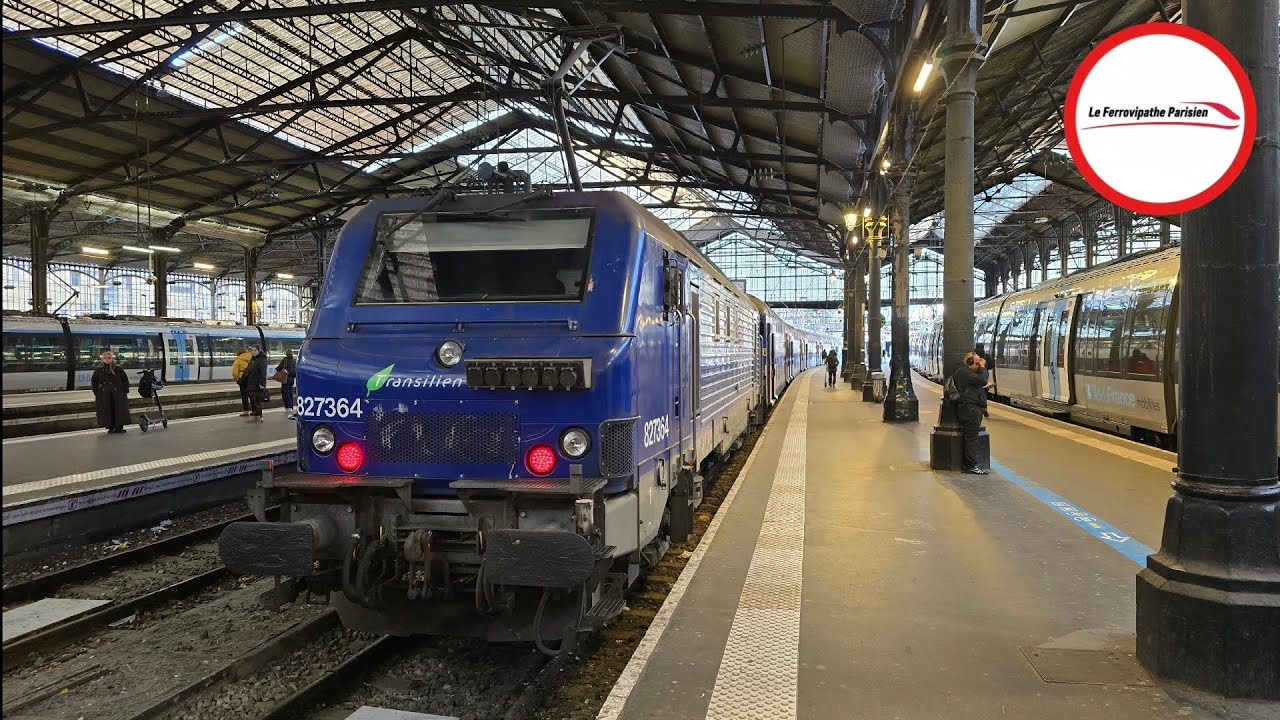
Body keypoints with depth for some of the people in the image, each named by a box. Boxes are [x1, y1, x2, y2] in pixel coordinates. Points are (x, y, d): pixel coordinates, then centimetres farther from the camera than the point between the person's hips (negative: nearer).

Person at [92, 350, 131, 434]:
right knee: (107, 412, 0)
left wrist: (125, 391, 2)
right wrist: (96, 393, 8)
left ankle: (119, 427, 6)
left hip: (117, 395, -1)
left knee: (119, 411, -2)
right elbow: (94, 382, 14)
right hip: (104, 395, 1)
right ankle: (110, 428, 7)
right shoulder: (99, 370, 6)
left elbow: (125, 380, 7)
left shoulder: (118, 369, 3)